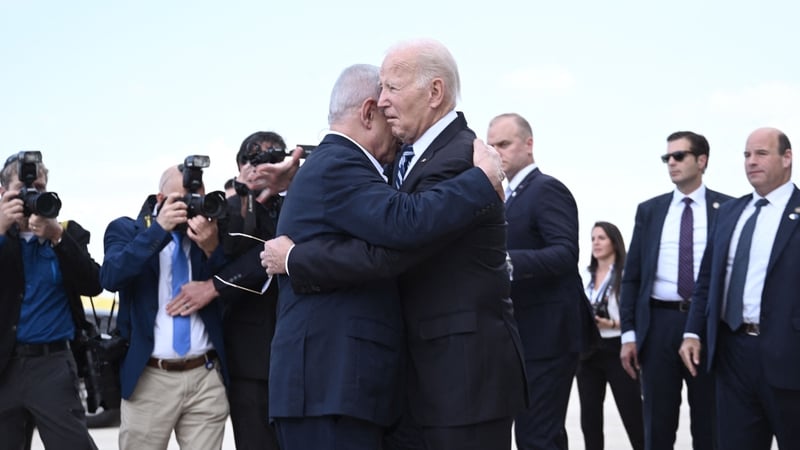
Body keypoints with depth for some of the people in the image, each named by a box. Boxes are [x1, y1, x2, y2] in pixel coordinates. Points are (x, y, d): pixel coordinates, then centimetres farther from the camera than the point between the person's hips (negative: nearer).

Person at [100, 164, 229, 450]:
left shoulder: (209, 231, 8)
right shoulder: (127, 230, 3)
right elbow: (110, 278, -16)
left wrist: (211, 247, -17)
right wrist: (159, 228, -21)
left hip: (207, 377, 2)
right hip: (148, 378, -1)